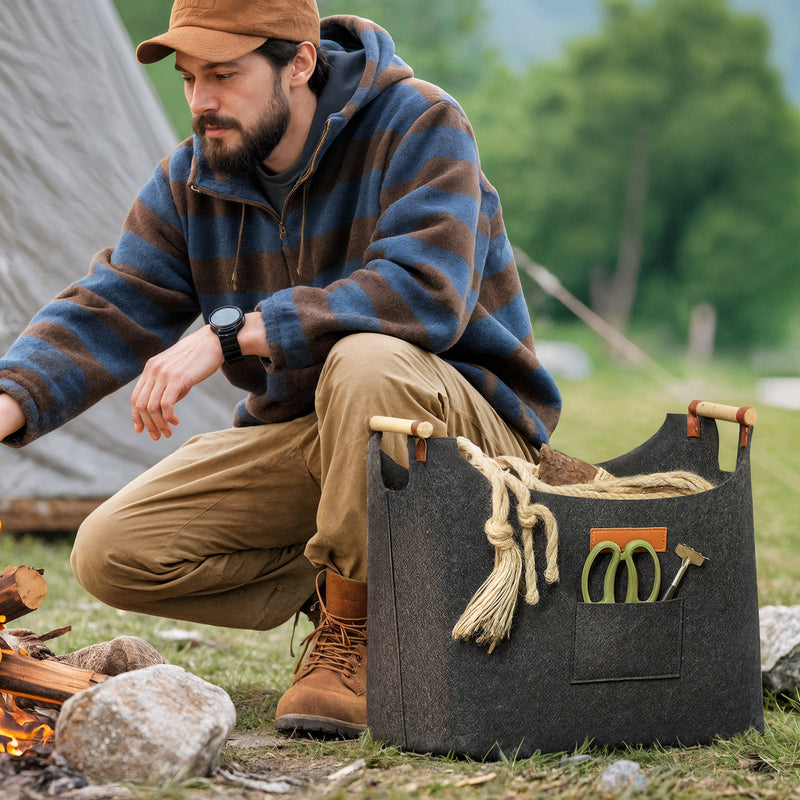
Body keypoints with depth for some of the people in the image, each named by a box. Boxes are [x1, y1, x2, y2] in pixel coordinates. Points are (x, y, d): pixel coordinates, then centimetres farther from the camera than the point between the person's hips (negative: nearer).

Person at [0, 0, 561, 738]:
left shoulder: (418, 126, -18)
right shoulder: (192, 181, 0)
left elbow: (424, 292, -32)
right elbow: (106, 312, -5)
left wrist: (227, 335, -36)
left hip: (465, 423, -5)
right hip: (299, 435, 6)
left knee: (368, 360, -40)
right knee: (111, 554, -10)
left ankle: (354, 634, -21)